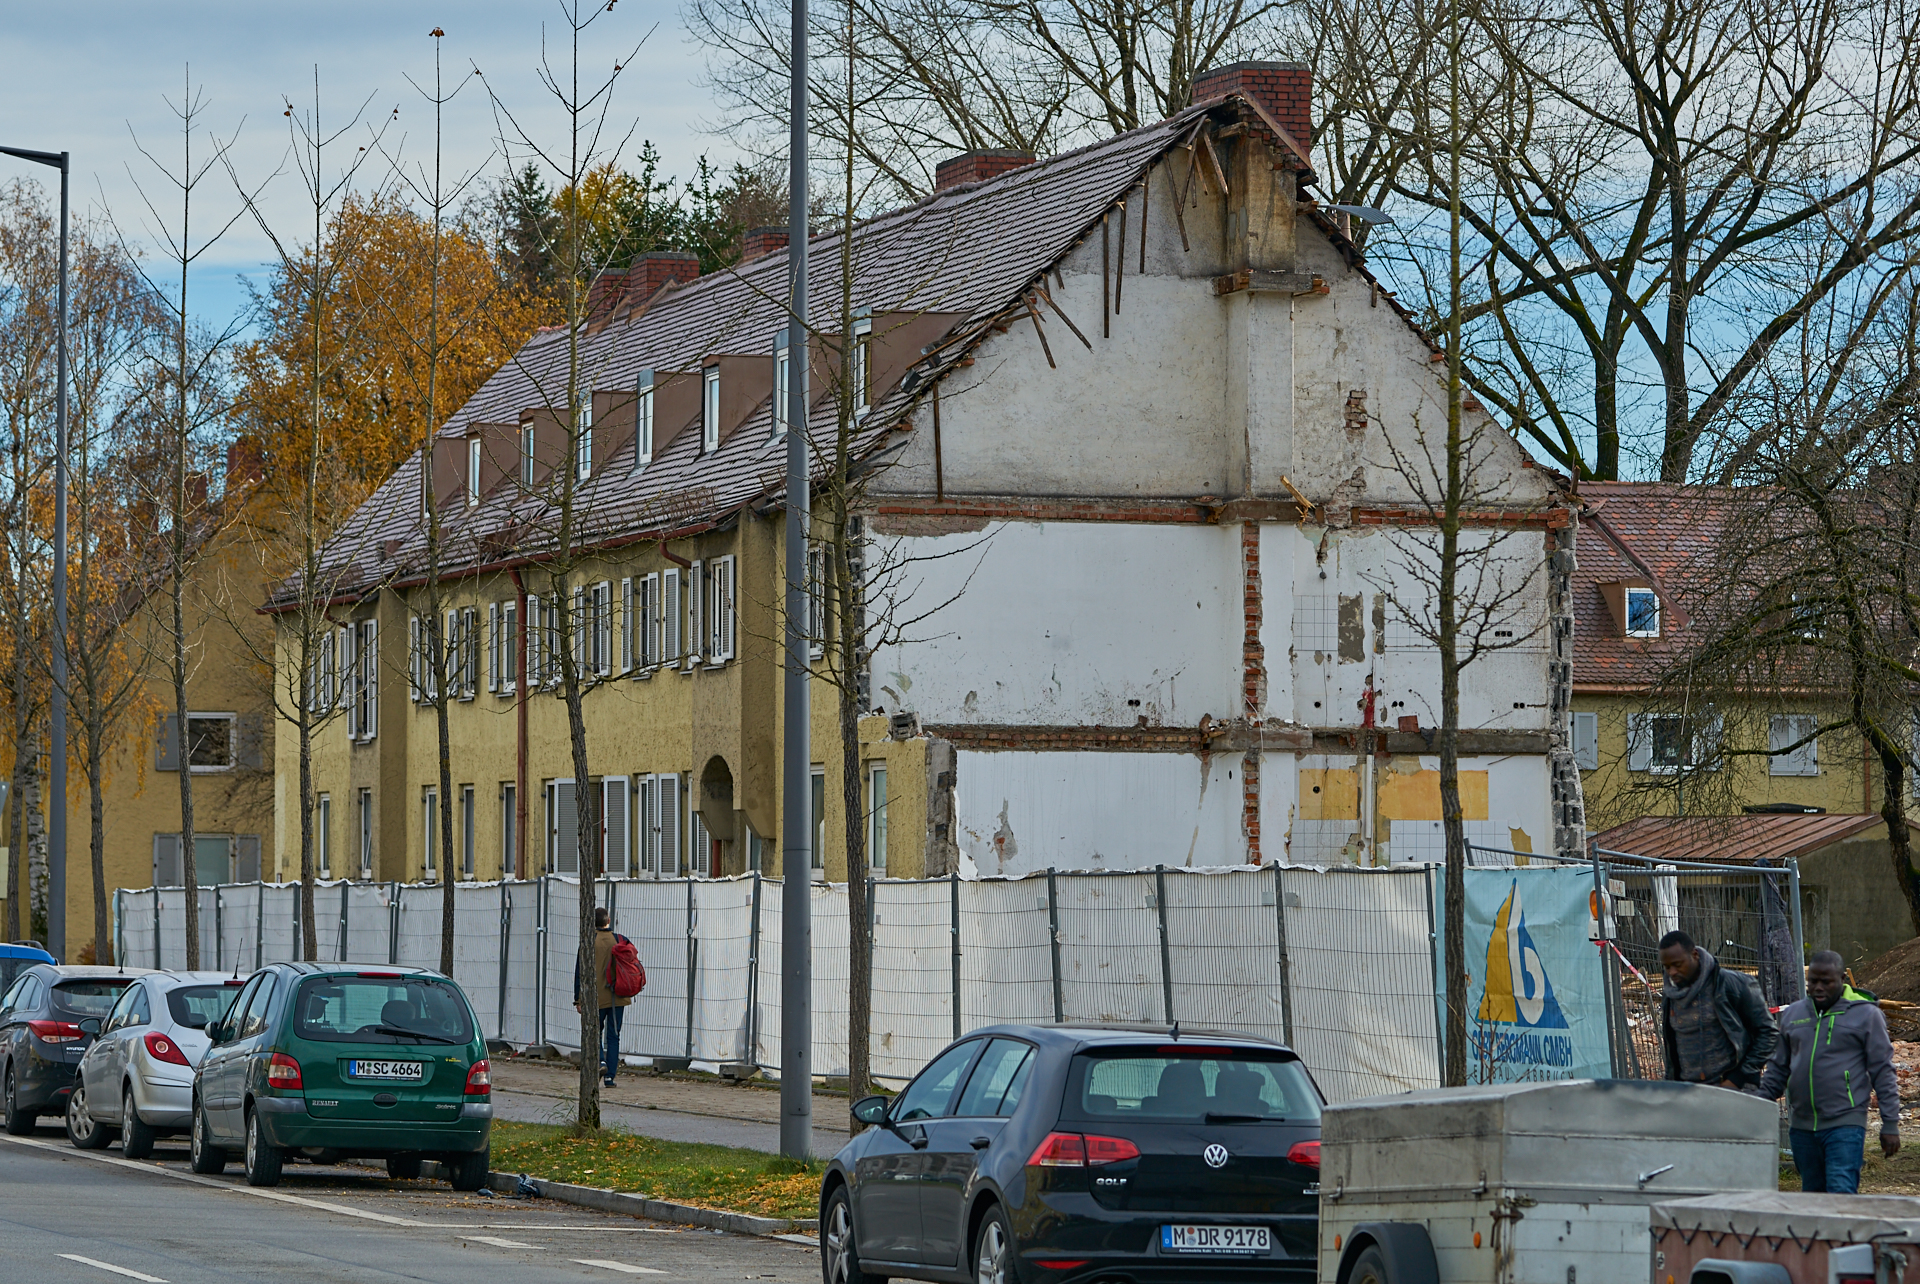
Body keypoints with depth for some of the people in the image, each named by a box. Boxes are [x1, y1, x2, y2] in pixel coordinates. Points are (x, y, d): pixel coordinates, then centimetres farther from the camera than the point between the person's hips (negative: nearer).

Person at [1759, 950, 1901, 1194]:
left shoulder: (1865, 1015, -1)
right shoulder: (1793, 1014, 13)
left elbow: (1883, 1073, 0)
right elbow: (1777, 1068, 21)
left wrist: (1890, 1125, -4)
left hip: (1845, 1124, -5)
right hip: (1802, 1126, 5)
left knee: (1841, 1194, -15)